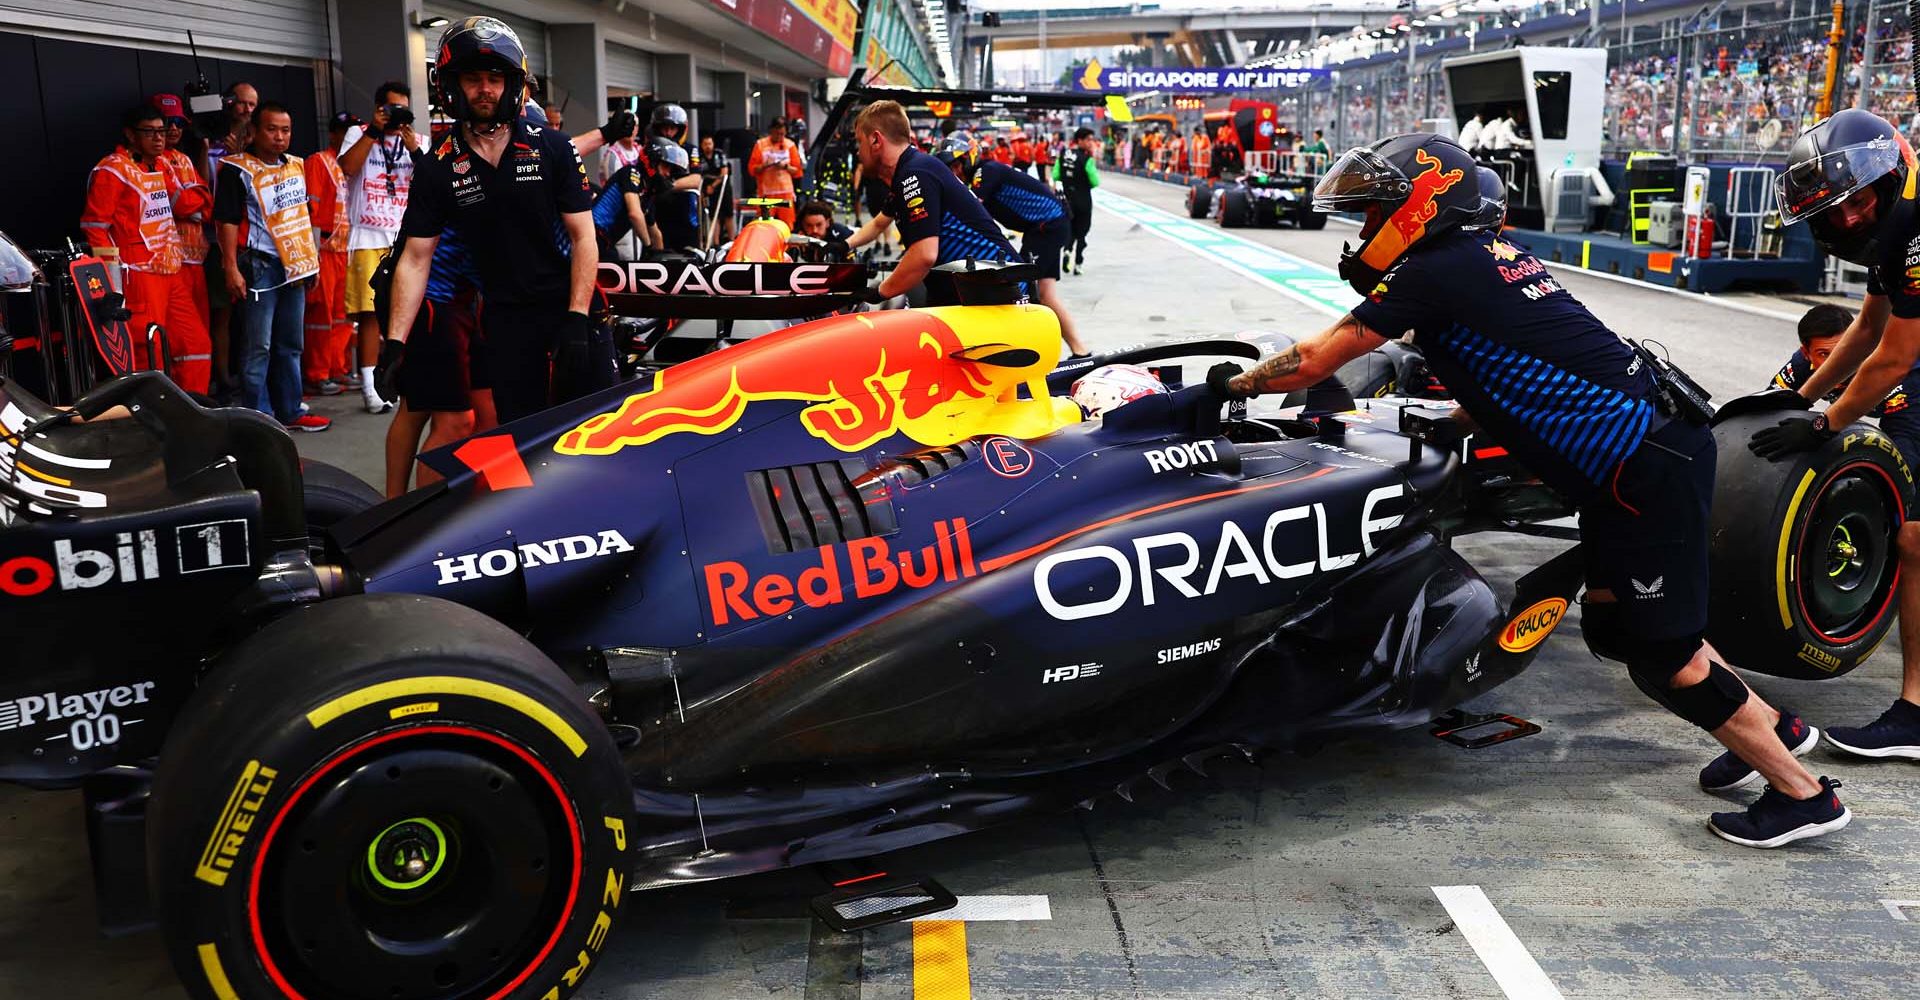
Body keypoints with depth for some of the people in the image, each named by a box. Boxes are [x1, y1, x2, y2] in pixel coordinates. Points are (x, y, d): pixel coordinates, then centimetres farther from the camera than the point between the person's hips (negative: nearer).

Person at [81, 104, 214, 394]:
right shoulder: (111, 171, -8)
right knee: (149, 354, -5)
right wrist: (114, 274, -15)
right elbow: (95, 226, -11)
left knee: (196, 343, 11)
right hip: (139, 275, -8)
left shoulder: (162, 166, 17)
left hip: (172, 272, 8)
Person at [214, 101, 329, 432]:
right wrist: (231, 269, -17)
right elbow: (227, 221, -12)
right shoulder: (237, 170, -9)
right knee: (258, 347, -4)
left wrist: (310, 260, 17)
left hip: (293, 266, 7)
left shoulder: (296, 166, 13)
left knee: (290, 344, 13)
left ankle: (290, 412, 22)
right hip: (258, 267, -7)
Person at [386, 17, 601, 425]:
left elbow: (583, 238, -4)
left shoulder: (552, 147, -2)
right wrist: (395, 342, -6)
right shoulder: (437, 169, 1)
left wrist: (577, 320, -14)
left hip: (572, 304, -1)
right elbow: (415, 258, 2)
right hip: (506, 318, 1)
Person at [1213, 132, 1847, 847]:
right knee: (1612, 626, 19)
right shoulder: (1485, 252, 15)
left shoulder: (1430, 273, -12)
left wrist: (1233, 382, 7)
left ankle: (1802, 793, 14)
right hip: (1652, 445, 9)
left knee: (1663, 658, 0)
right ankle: (1771, 726, 33)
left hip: (1646, 468, -9)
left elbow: (1312, 362, -8)